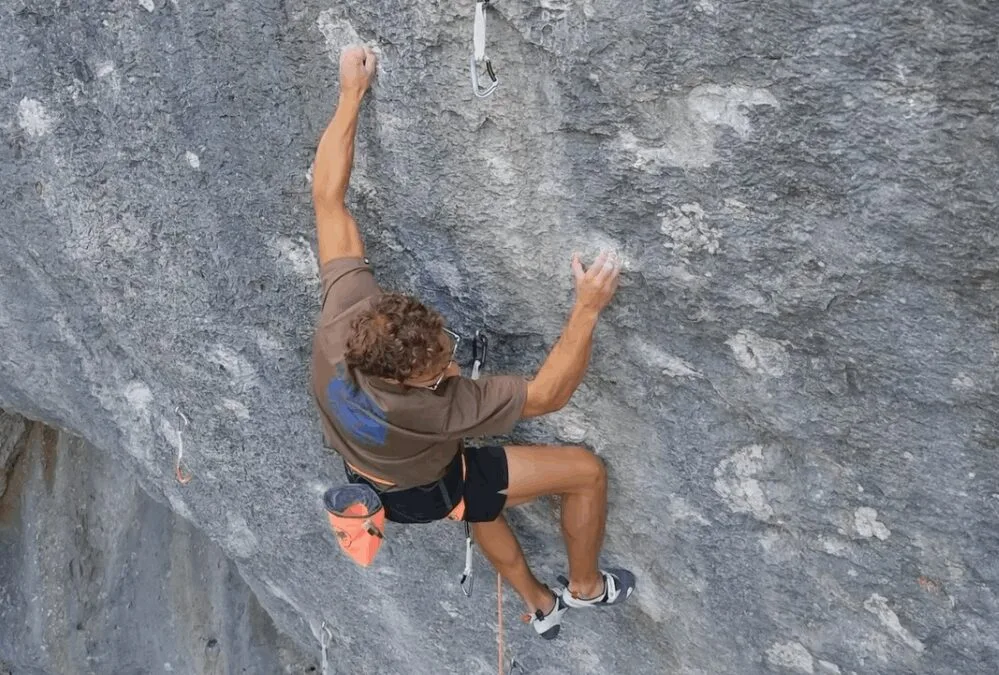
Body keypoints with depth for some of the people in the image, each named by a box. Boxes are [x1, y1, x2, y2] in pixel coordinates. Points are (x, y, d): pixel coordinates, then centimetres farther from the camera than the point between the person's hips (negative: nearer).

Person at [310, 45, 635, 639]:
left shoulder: (344, 313, -37)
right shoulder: (432, 408, -46)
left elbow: (328, 196, -28)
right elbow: (549, 393, -35)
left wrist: (352, 93, -23)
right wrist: (589, 308, -36)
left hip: (372, 477, 7)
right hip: (426, 490, -6)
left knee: (484, 510, 35)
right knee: (587, 471, -2)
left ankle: (539, 604, 59)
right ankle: (586, 585, 25)